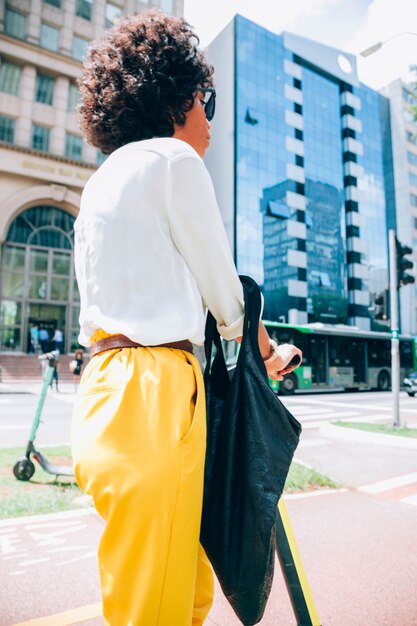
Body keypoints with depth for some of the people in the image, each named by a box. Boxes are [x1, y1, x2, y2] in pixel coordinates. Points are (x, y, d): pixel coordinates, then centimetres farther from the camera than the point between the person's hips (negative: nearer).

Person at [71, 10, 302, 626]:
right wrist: (265, 349, 18)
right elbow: (222, 285, 0)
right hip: (152, 392, -9)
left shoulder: (103, 178, 24)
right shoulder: (173, 159, -2)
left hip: (106, 386, 9)